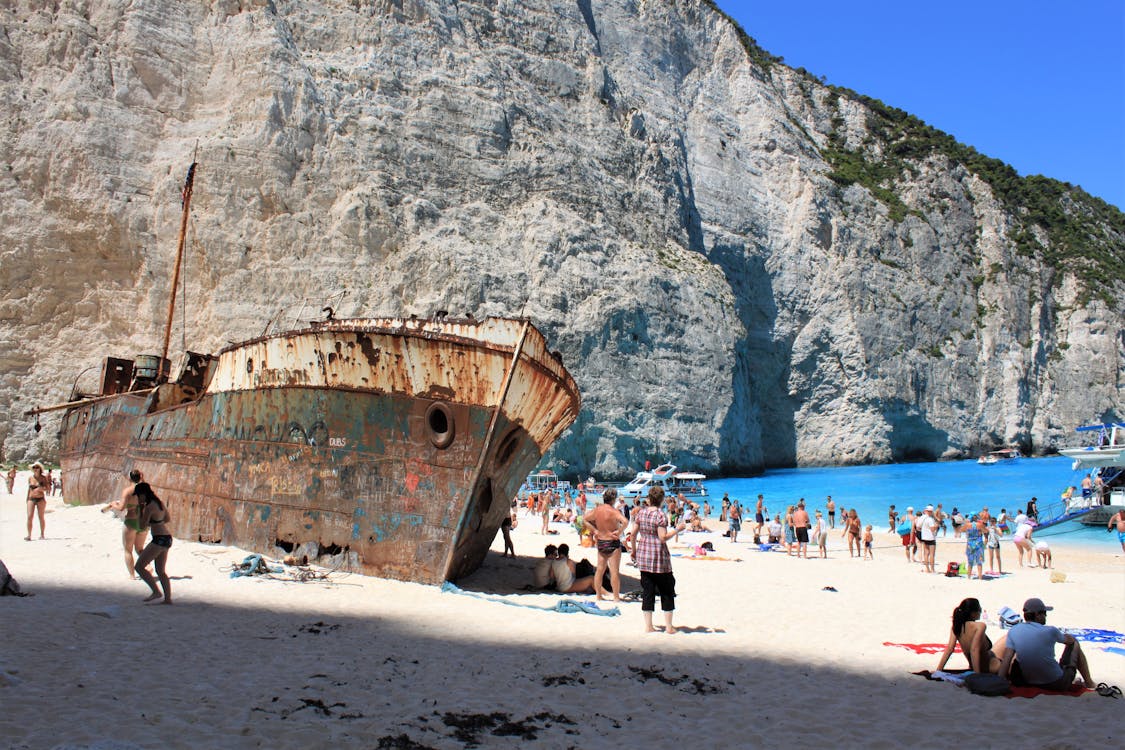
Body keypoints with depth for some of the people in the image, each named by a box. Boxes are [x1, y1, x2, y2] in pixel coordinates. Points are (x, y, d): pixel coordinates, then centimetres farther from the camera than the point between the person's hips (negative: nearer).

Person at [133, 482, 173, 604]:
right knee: (161, 571, 15)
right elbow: (168, 519, 22)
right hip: (167, 538, 9)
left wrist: (141, 510, -1)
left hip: (159, 539, -9)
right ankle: (168, 598, 13)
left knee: (139, 567, -2)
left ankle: (156, 592, -6)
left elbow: (142, 526, -8)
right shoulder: (160, 503, 11)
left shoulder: (149, 507, -16)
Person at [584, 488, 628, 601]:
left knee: (600, 569, 14)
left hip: (600, 542, 6)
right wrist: (619, 531, -18)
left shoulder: (596, 510, 1)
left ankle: (598, 595, 20)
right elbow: (625, 522, -32)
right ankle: (616, 597, 3)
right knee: (614, 571, 0)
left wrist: (595, 530, 8)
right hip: (613, 543, -6)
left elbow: (586, 519, 13)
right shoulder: (613, 511, -18)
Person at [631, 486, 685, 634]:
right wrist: (677, 530, -6)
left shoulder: (641, 513, 4)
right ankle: (669, 626, 10)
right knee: (667, 591, 7)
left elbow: (633, 533, 7)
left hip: (643, 556, 5)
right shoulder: (660, 515, -13)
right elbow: (663, 538, -17)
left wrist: (634, 549, 19)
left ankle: (648, 626, 11)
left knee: (647, 591, 9)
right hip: (659, 557, -5)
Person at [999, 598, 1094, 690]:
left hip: (1030, 683, 2)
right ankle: (1088, 682, 31)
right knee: (1074, 644, 18)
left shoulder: (1013, 631, -8)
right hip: (1058, 683, -2)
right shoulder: (1050, 631, -15)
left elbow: (1006, 661, -12)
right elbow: (1070, 640, 7)